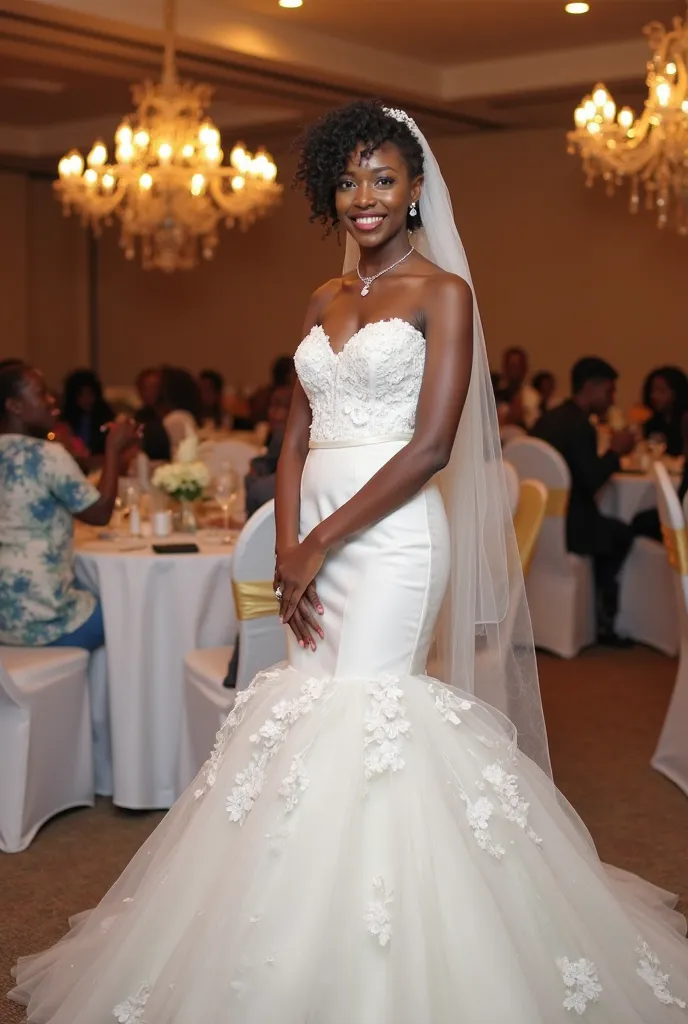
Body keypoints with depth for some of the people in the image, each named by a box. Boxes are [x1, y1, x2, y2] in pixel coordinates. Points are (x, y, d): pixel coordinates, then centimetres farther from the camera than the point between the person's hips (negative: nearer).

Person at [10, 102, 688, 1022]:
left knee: (358, 716, -9)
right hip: (315, 534, 6)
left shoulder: (441, 292, -3)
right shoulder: (326, 301, 16)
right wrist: (288, 549, -2)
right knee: (309, 706, 5)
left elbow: (431, 446, -12)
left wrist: (321, 544, -12)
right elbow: (297, 436, 13)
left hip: (390, 533, -6)